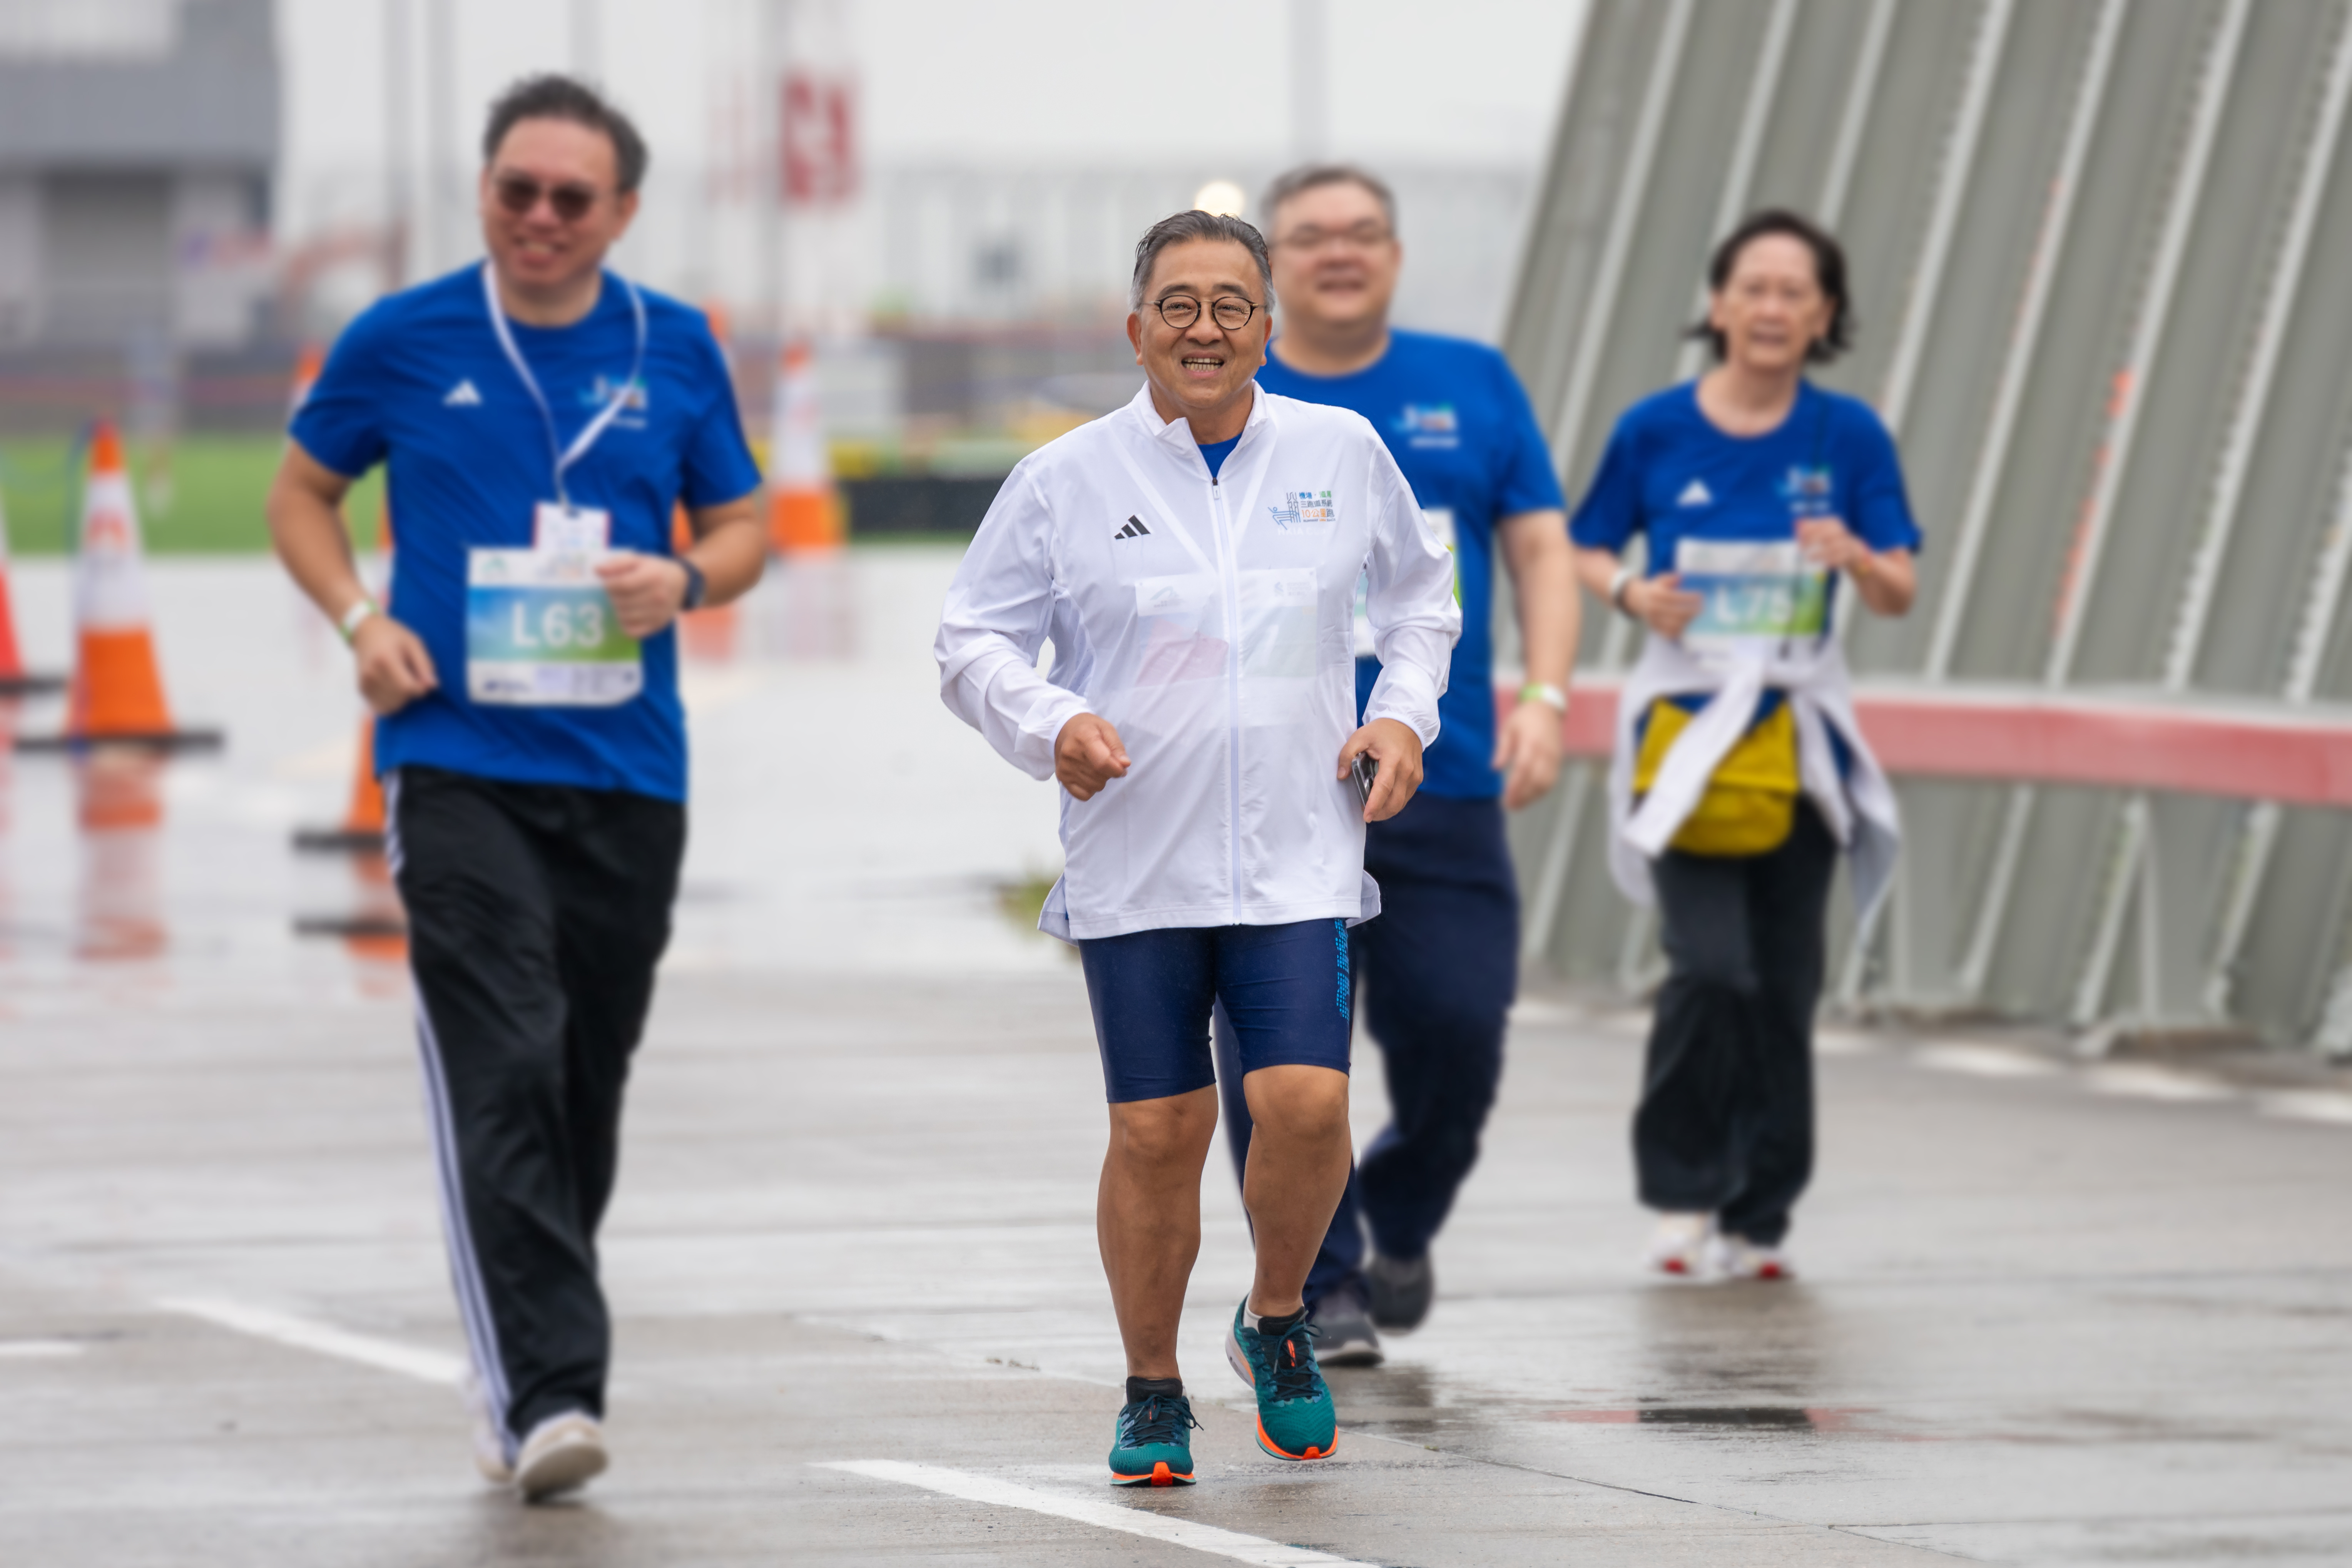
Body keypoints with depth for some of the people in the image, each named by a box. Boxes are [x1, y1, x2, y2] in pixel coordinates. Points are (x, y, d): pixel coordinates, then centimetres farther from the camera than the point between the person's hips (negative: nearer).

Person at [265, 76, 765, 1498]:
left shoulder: (676, 351, 5)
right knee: (501, 1073, -17)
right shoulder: (403, 342, 0)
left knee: (587, 1089, 10)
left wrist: (689, 581, -9)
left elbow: (743, 527, 14)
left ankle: (530, 1380, 26)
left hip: (626, 776, 3)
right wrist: (362, 618, -4)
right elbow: (305, 492, 13)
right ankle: (544, 1394, -23)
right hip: (458, 761, -3)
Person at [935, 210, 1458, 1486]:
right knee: (1157, 1132, -1)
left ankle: (1277, 1322, 15)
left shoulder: (1343, 455, 7)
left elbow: (1418, 595, 23)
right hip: (1134, 867, -1)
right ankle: (1152, 1394, 17)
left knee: (1307, 1106, -13)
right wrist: (1052, 724, -12)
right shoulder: (1066, 481, 1)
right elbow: (972, 644, 6)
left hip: (1299, 862, 1)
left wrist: (1405, 713, 7)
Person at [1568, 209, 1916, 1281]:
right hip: (1686, 729, -2)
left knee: (1785, 984, 3)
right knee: (1709, 967, -14)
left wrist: (1856, 558, -23)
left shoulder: (1848, 436, 1)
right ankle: (1682, 1195, 2)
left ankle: (1756, 1219, 14)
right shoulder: (1656, 430, -1)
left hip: (1798, 738, 2)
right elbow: (1583, 552, 9)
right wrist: (1631, 594, -13)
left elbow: (1900, 595, -1)